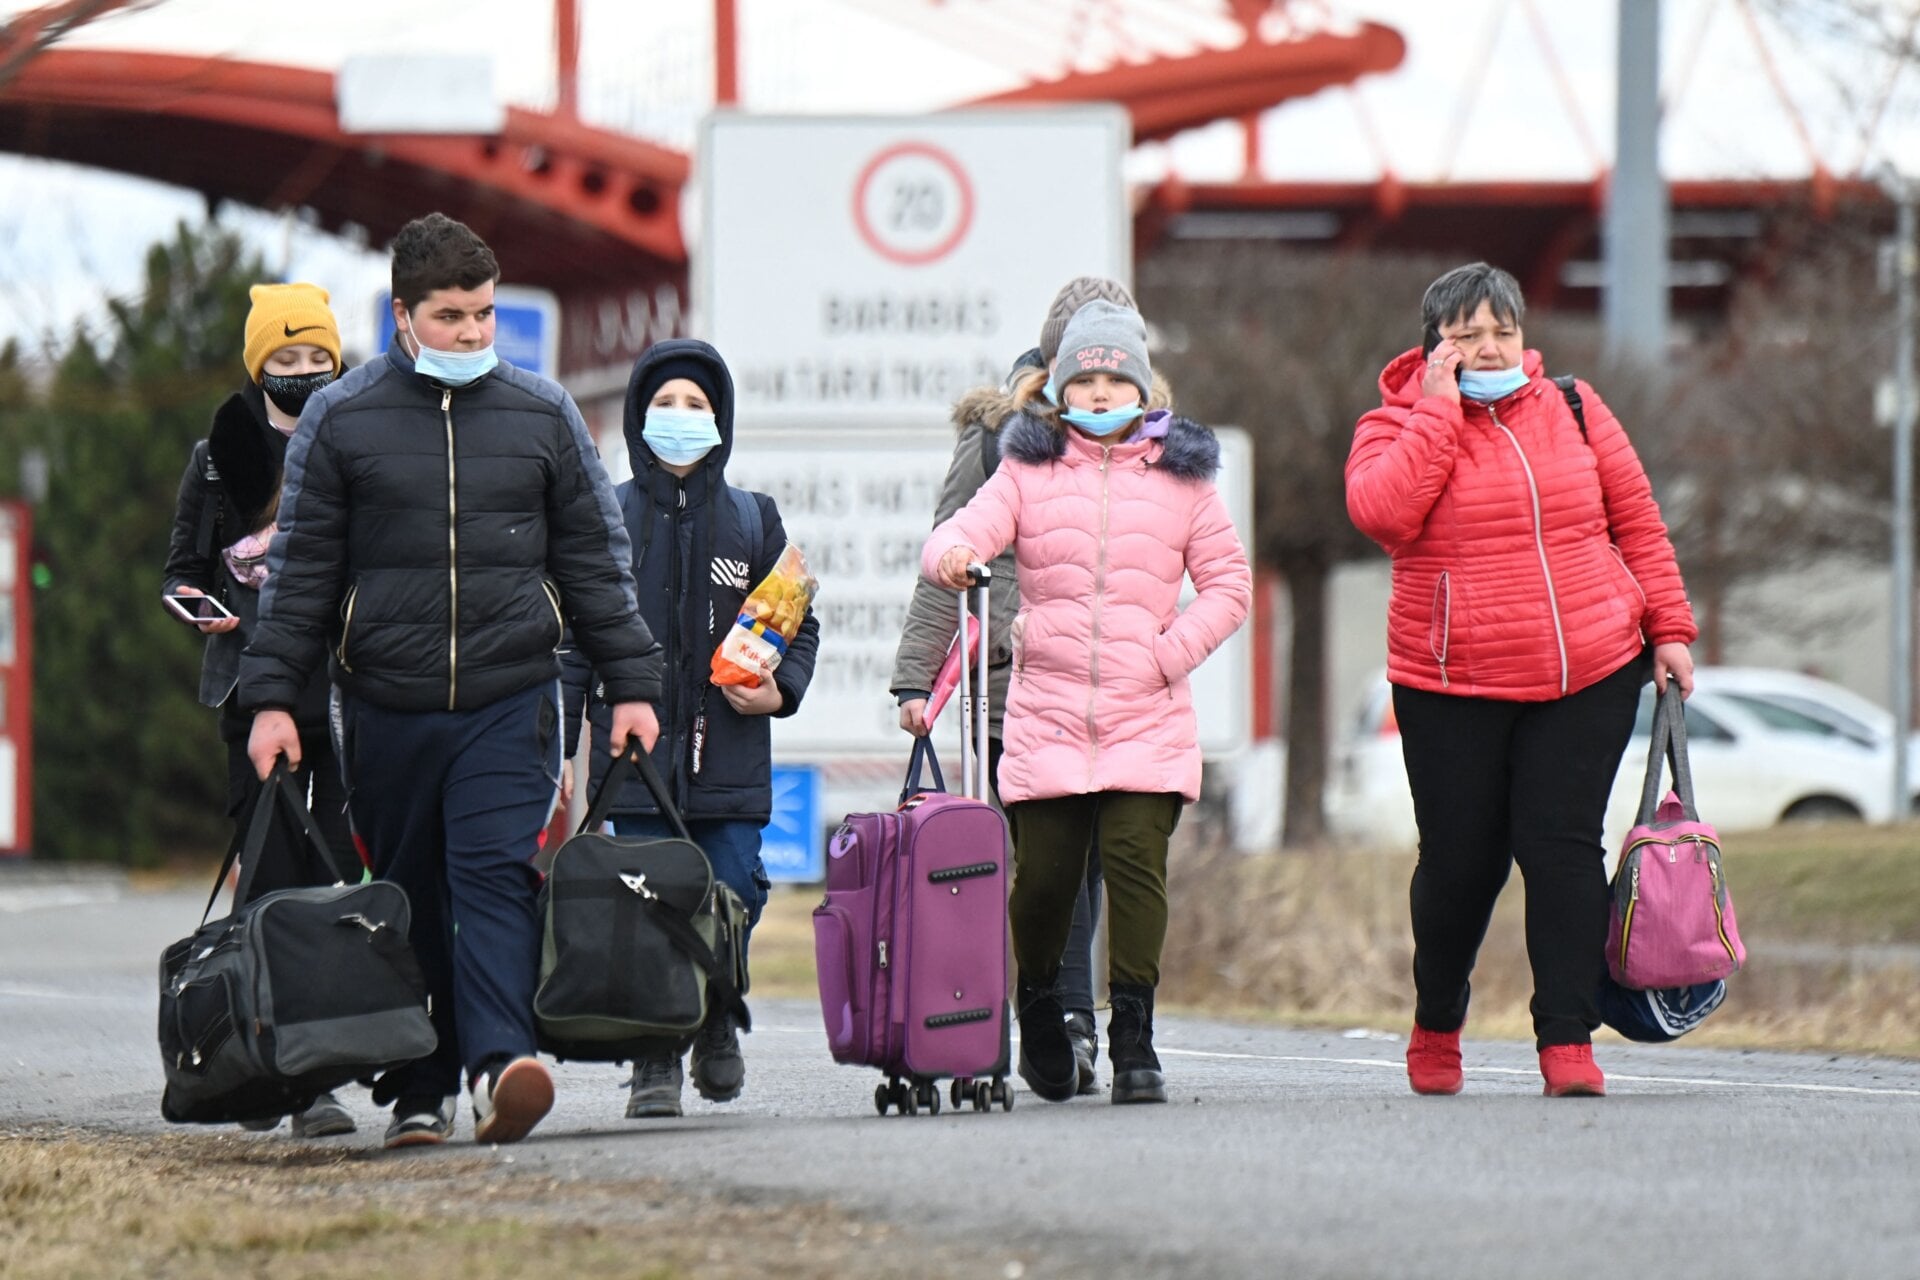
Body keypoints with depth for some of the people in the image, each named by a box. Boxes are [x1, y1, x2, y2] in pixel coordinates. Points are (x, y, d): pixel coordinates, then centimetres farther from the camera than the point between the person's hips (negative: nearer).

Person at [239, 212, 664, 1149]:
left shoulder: (543, 415, 7)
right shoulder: (340, 420, 4)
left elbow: (596, 561, 12)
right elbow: (299, 571, 7)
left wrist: (631, 684, 8)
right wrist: (271, 696, 1)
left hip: (511, 700, -1)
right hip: (386, 709, 1)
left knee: (496, 874, -16)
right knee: (408, 902, 6)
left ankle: (500, 1061, -27)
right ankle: (418, 1090, 13)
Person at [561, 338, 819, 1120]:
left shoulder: (753, 520, 10)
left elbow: (800, 623, 17)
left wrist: (781, 688, -4)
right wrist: (555, 750, 0)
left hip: (730, 758, 1)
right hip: (635, 754, -1)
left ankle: (718, 1024, 21)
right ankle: (655, 1062, 2)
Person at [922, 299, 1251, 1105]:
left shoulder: (1180, 477, 11)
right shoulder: (1028, 470, 11)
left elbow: (1228, 584, 12)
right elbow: (966, 532, -2)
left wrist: (1171, 651, -3)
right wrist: (951, 555, -27)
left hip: (1148, 717, 0)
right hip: (1045, 714, 0)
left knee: (1136, 859, -13)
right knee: (1044, 872, -1)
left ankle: (1133, 1038, -7)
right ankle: (1037, 1008, 25)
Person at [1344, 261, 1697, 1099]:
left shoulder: (1572, 410, 9)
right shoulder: (1395, 427, 1)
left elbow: (1636, 520, 15)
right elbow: (1379, 512, -20)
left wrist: (1668, 628, 10)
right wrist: (1438, 408, -15)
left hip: (1588, 678, 1)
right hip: (1453, 690, -1)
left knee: (1562, 847, -8)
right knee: (1460, 861, 3)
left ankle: (1567, 1039, -6)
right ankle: (1436, 1028, 26)